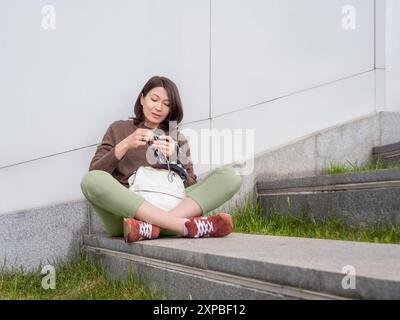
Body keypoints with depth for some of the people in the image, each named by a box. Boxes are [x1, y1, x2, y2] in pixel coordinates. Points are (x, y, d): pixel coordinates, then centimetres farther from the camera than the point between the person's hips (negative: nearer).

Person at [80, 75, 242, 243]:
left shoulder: (177, 139, 24)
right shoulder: (118, 129, 20)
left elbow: (191, 186, 11)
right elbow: (94, 174, 6)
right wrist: (124, 146, -6)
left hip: (167, 208, 2)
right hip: (126, 211, -1)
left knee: (229, 174, -17)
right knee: (91, 180, -33)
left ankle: (151, 227, -36)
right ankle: (185, 226, -39)